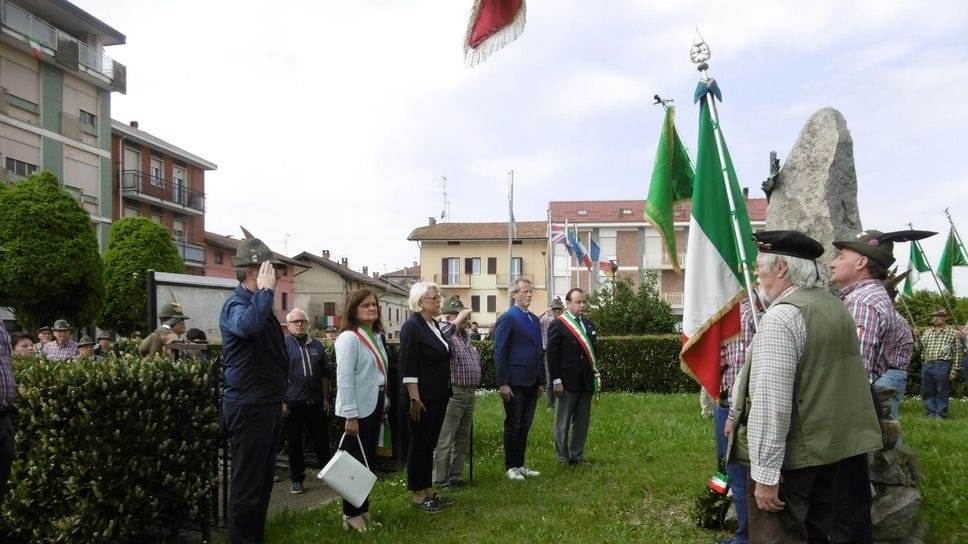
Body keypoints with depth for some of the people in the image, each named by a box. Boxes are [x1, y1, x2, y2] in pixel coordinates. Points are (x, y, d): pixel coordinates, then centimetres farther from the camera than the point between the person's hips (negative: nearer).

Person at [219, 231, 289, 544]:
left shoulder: (259, 304, 14)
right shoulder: (236, 305, -16)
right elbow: (249, 324, -42)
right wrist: (266, 289, -28)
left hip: (267, 405, 10)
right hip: (248, 407, -10)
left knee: (263, 482, 18)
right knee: (247, 485, -1)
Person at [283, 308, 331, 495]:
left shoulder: (317, 345, 9)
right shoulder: (282, 344, -3)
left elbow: (325, 374, 14)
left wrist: (325, 398, 10)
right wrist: (281, 401, -9)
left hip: (316, 402, 3)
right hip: (292, 403, -3)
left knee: (322, 440, 9)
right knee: (294, 443, 6)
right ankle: (297, 479, 18)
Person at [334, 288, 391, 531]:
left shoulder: (377, 336, 11)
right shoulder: (349, 338, -15)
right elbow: (344, 379, -19)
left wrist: (385, 400, 14)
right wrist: (351, 415, -21)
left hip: (374, 405, 8)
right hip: (358, 409, -8)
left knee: (368, 460, 14)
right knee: (356, 461, 1)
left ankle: (363, 509, 25)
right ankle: (351, 514, 13)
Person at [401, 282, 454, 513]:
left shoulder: (433, 325, 11)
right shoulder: (412, 326, -14)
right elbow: (408, 366, -18)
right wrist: (415, 398, -21)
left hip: (439, 396, 8)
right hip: (422, 398, -8)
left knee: (430, 444, 15)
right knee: (419, 445, 4)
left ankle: (428, 491, 25)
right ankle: (417, 495, 15)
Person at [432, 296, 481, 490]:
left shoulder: (465, 336, 16)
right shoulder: (447, 334, -12)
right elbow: (437, 337, -38)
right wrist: (456, 322, -28)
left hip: (470, 394, 10)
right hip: (453, 394, -10)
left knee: (463, 439, 16)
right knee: (445, 441, -2)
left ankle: (455, 477, 27)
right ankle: (440, 480, 6)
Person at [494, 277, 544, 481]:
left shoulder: (534, 319, 14)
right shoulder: (507, 319, -9)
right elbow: (499, 353, -12)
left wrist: (540, 381, 14)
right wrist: (503, 384, -16)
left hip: (531, 383, 7)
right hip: (515, 383, -7)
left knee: (524, 426, 14)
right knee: (513, 426, 4)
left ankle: (520, 465, 23)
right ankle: (511, 468, 14)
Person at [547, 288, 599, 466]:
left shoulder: (589, 325, 12)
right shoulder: (557, 325, -7)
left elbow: (593, 352, 16)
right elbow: (552, 355, -11)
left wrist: (596, 376, 10)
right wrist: (556, 381, -15)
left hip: (586, 382, 6)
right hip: (567, 383, -6)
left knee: (582, 422, 12)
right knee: (563, 423, 5)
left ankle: (577, 456, 22)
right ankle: (563, 459, 14)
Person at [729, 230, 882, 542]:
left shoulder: (781, 317, -21)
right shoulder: (836, 306, 8)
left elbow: (771, 404, -26)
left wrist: (766, 473, -23)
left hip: (789, 456, -9)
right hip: (830, 446, 9)